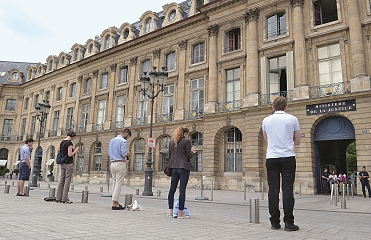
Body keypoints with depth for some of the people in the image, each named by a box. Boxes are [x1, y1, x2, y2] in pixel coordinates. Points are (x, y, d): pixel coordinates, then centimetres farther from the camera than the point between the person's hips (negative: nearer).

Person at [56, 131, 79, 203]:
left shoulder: (62, 142, 12)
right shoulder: (69, 143, -14)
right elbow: (70, 154, -19)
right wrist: (75, 151, -1)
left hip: (62, 163, 8)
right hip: (69, 163, -8)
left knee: (61, 180, 12)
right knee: (67, 181, -3)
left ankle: (58, 198, 16)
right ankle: (65, 198, -1)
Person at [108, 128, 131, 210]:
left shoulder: (112, 140, 15)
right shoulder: (123, 141, -10)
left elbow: (109, 153, 18)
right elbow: (124, 154, -18)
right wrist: (128, 154, 1)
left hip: (112, 163, 8)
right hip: (120, 163, -8)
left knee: (114, 184, 12)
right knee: (118, 184, -5)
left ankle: (115, 202, 17)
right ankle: (115, 204, -4)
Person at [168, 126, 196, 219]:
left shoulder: (171, 142, 12)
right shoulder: (186, 141, -6)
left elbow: (170, 156, 16)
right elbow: (189, 156, -7)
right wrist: (192, 151, 11)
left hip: (174, 167, 6)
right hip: (184, 167, -6)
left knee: (172, 189, 10)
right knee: (182, 190, -4)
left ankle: (171, 211, 17)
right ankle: (180, 213, -1)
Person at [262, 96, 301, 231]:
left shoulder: (266, 120, 7)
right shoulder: (292, 119, 2)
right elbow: (297, 141, 10)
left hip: (271, 158, 1)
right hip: (288, 157, -1)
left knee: (273, 190, 4)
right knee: (288, 190, 0)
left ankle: (275, 222, 8)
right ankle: (288, 223, 0)